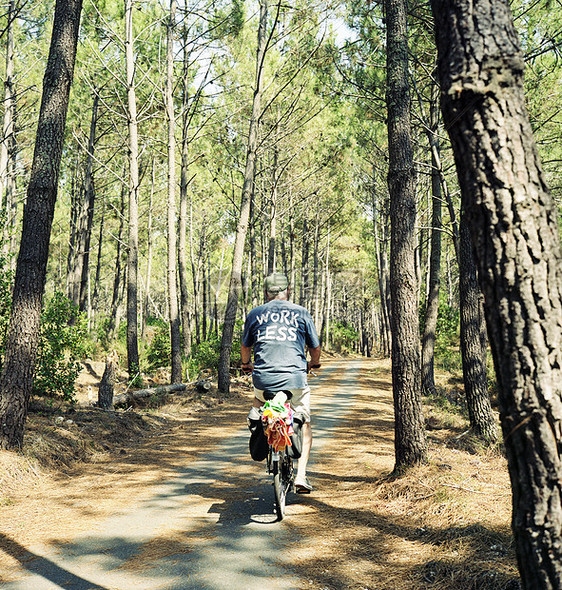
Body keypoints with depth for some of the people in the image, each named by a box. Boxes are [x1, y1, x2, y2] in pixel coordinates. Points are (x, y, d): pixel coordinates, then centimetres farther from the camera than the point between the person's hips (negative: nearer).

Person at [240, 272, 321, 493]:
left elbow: (245, 346, 21)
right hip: (295, 378, -1)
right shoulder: (301, 313, 7)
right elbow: (315, 347, 15)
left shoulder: (255, 314, 9)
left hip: (263, 377, 1)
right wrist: (313, 363, 36)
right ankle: (301, 475, 7)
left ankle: (256, 412, 7)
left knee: (259, 397, 37)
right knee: (305, 424, 15)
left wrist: (246, 364, 41)